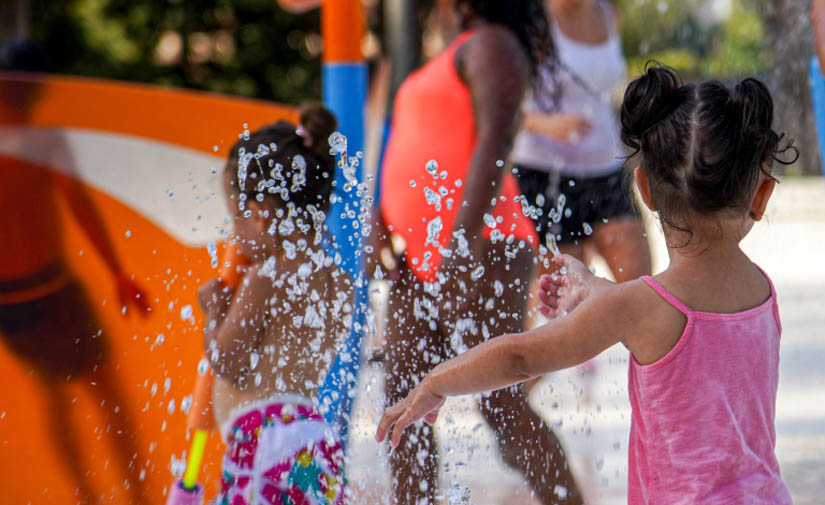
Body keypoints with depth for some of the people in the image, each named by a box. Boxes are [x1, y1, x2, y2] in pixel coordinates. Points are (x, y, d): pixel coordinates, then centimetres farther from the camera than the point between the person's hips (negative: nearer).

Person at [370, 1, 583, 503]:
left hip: (476, 246, -10)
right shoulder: (456, 53, 23)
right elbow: (415, 163, 26)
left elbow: (494, 141, -18)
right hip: (419, 254, 10)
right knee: (405, 396, 7)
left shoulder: (491, 43, -6)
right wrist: (381, 221, 11)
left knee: (498, 399, -12)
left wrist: (464, 237, -25)